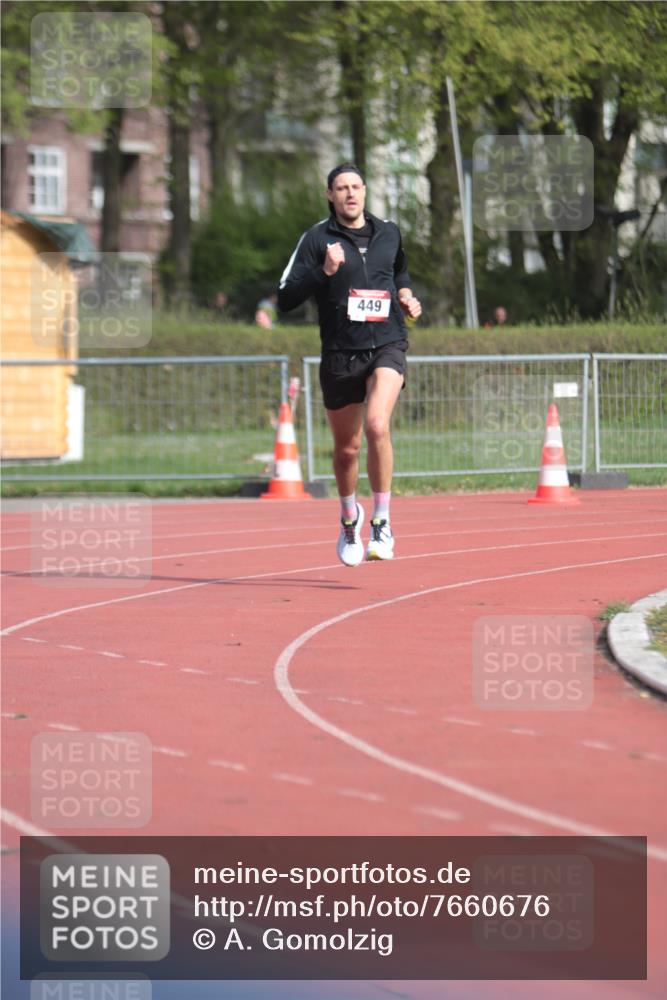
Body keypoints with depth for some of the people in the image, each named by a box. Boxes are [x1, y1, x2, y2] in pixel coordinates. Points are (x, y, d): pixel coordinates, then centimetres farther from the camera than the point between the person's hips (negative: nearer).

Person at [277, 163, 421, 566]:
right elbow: (286, 299, -10)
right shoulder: (317, 238, -3)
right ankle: (350, 518, 40)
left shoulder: (389, 233, 8)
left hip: (386, 347, 0)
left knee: (377, 424, -26)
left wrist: (406, 297, 11)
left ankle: (382, 522, -16)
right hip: (340, 354, 0)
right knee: (347, 448, 11)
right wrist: (322, 272, -23)